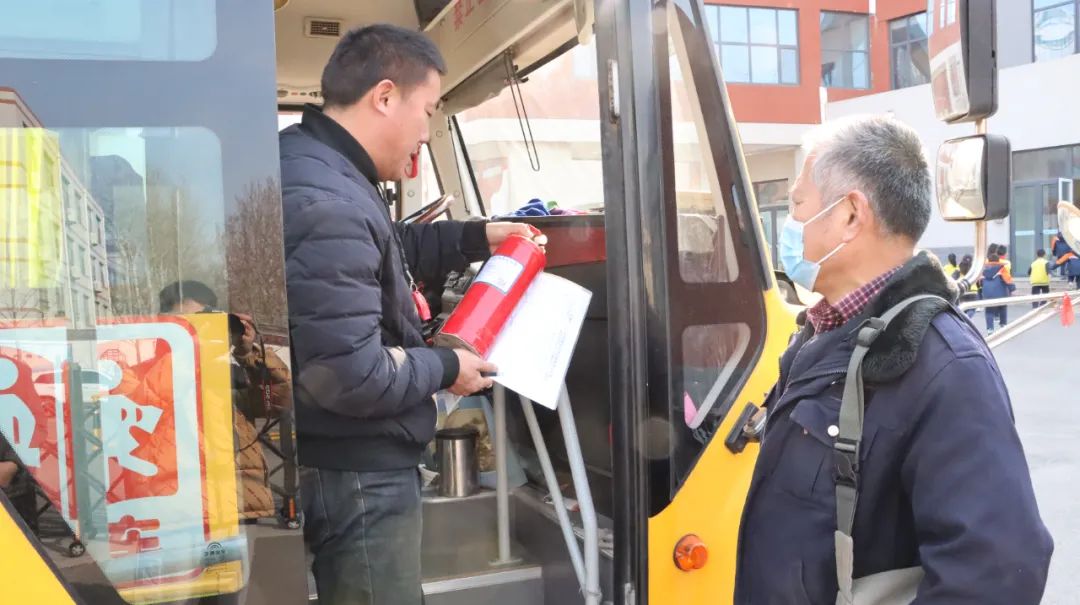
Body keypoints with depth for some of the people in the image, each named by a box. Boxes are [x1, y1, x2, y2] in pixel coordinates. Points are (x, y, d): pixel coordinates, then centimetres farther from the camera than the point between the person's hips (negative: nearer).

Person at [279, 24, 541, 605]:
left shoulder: (316, 168, 7)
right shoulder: (325, 206, -29)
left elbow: (386, 251, 24)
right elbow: (349, 375, -32)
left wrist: (474, 237, 16)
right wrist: (446, 368, -15)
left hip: (349, 462, 11)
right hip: (354, 475, -11)